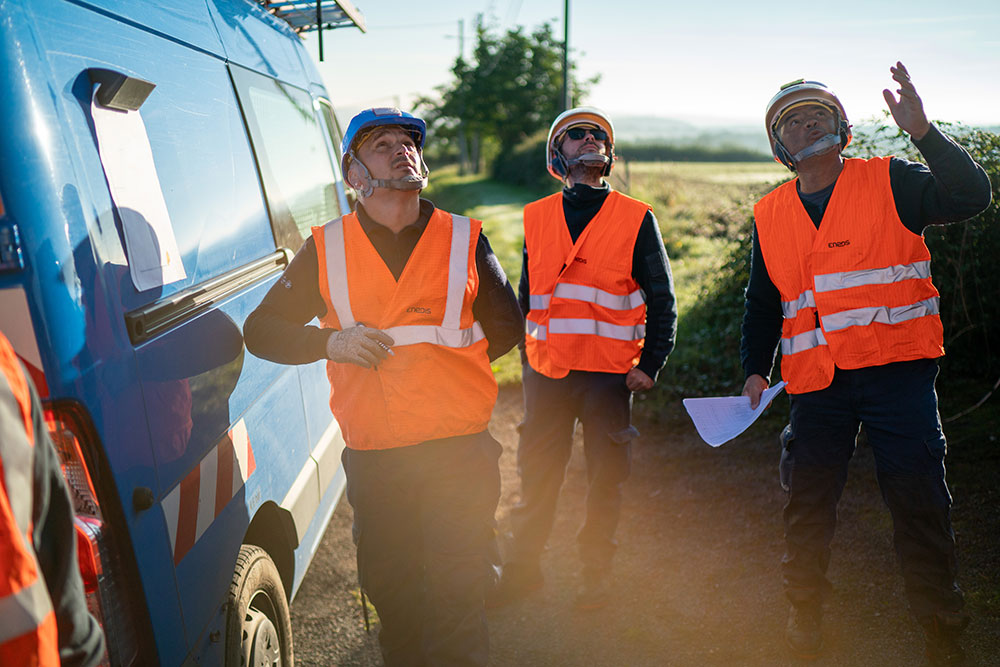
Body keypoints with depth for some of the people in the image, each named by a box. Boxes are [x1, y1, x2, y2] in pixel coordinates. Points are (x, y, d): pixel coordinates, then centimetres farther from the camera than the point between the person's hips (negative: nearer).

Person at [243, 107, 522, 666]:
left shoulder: (465, 240, 4)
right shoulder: (326, 250, 4)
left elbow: (507, 327, 12)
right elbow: (261, 330, 7)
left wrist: (439, 361, 2)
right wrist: (331, 342, -10)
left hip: (459, 451, -1)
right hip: (373, 457, 1)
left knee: (457, 594, 1)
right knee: (389, 586, 15)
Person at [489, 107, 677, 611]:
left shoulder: (636, 218, 1)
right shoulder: (536, 218, 9)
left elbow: (661, 299, 2)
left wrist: (650, 363, -6)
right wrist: (525, 355, 15)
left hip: (609, 372, -2)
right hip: (546, 370, 2)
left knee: (605, 477, 7)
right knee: (537, 472, 9)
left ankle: (594, 574, 24)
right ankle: (521, 566, 25)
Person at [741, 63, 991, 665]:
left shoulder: (891, 182, 3)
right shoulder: (771, 216, 12)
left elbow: (972, 196, -12)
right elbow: (763, 303, 19)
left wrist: (923, 132, -21)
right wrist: (756, 369, 12)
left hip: (897, 372, -2)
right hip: (817, 383, 3)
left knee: (920, 500, 0)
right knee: (808, 500, 7)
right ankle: (806, 610, 27)